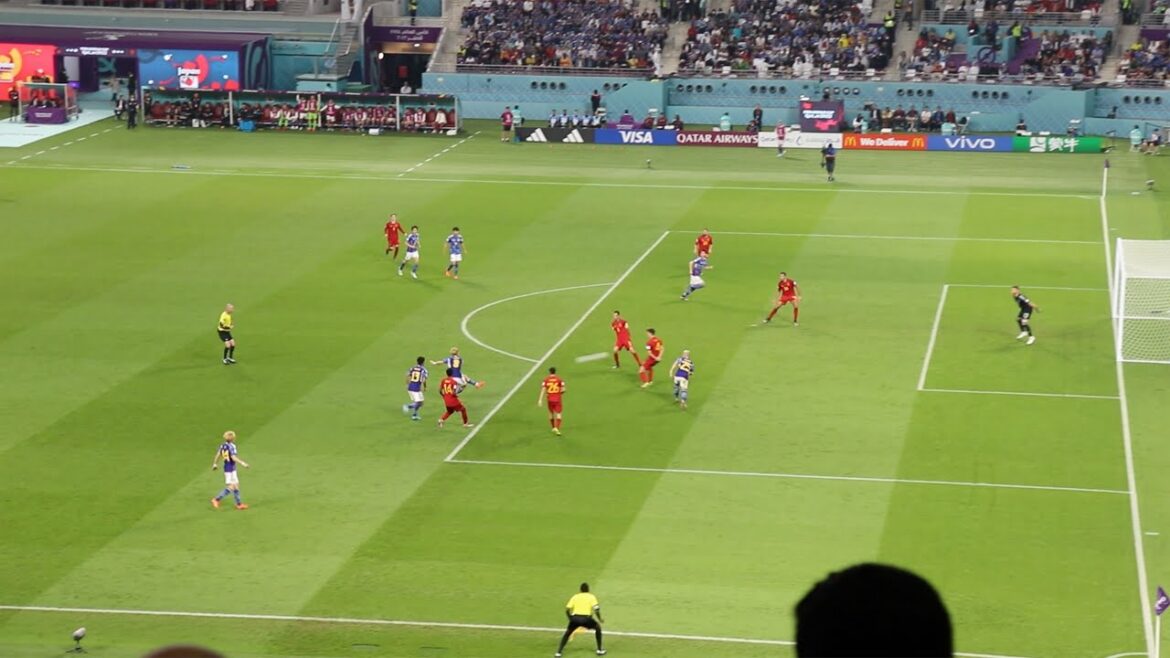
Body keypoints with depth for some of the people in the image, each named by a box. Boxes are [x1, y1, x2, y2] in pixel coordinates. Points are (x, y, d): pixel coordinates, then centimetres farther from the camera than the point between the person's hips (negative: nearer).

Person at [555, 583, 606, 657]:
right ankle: (599, 650, 24)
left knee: (567, 633, 26)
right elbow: (596, 609, -1)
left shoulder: (575, 596, 18)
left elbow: (567, 610, 12)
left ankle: (559, 652, 15)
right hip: (586, 618, -2)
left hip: (575, 618, 2)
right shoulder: (591, 597, 12)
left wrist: (571, 619, 26)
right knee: (598, 628, 26)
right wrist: (599, 620, 13)